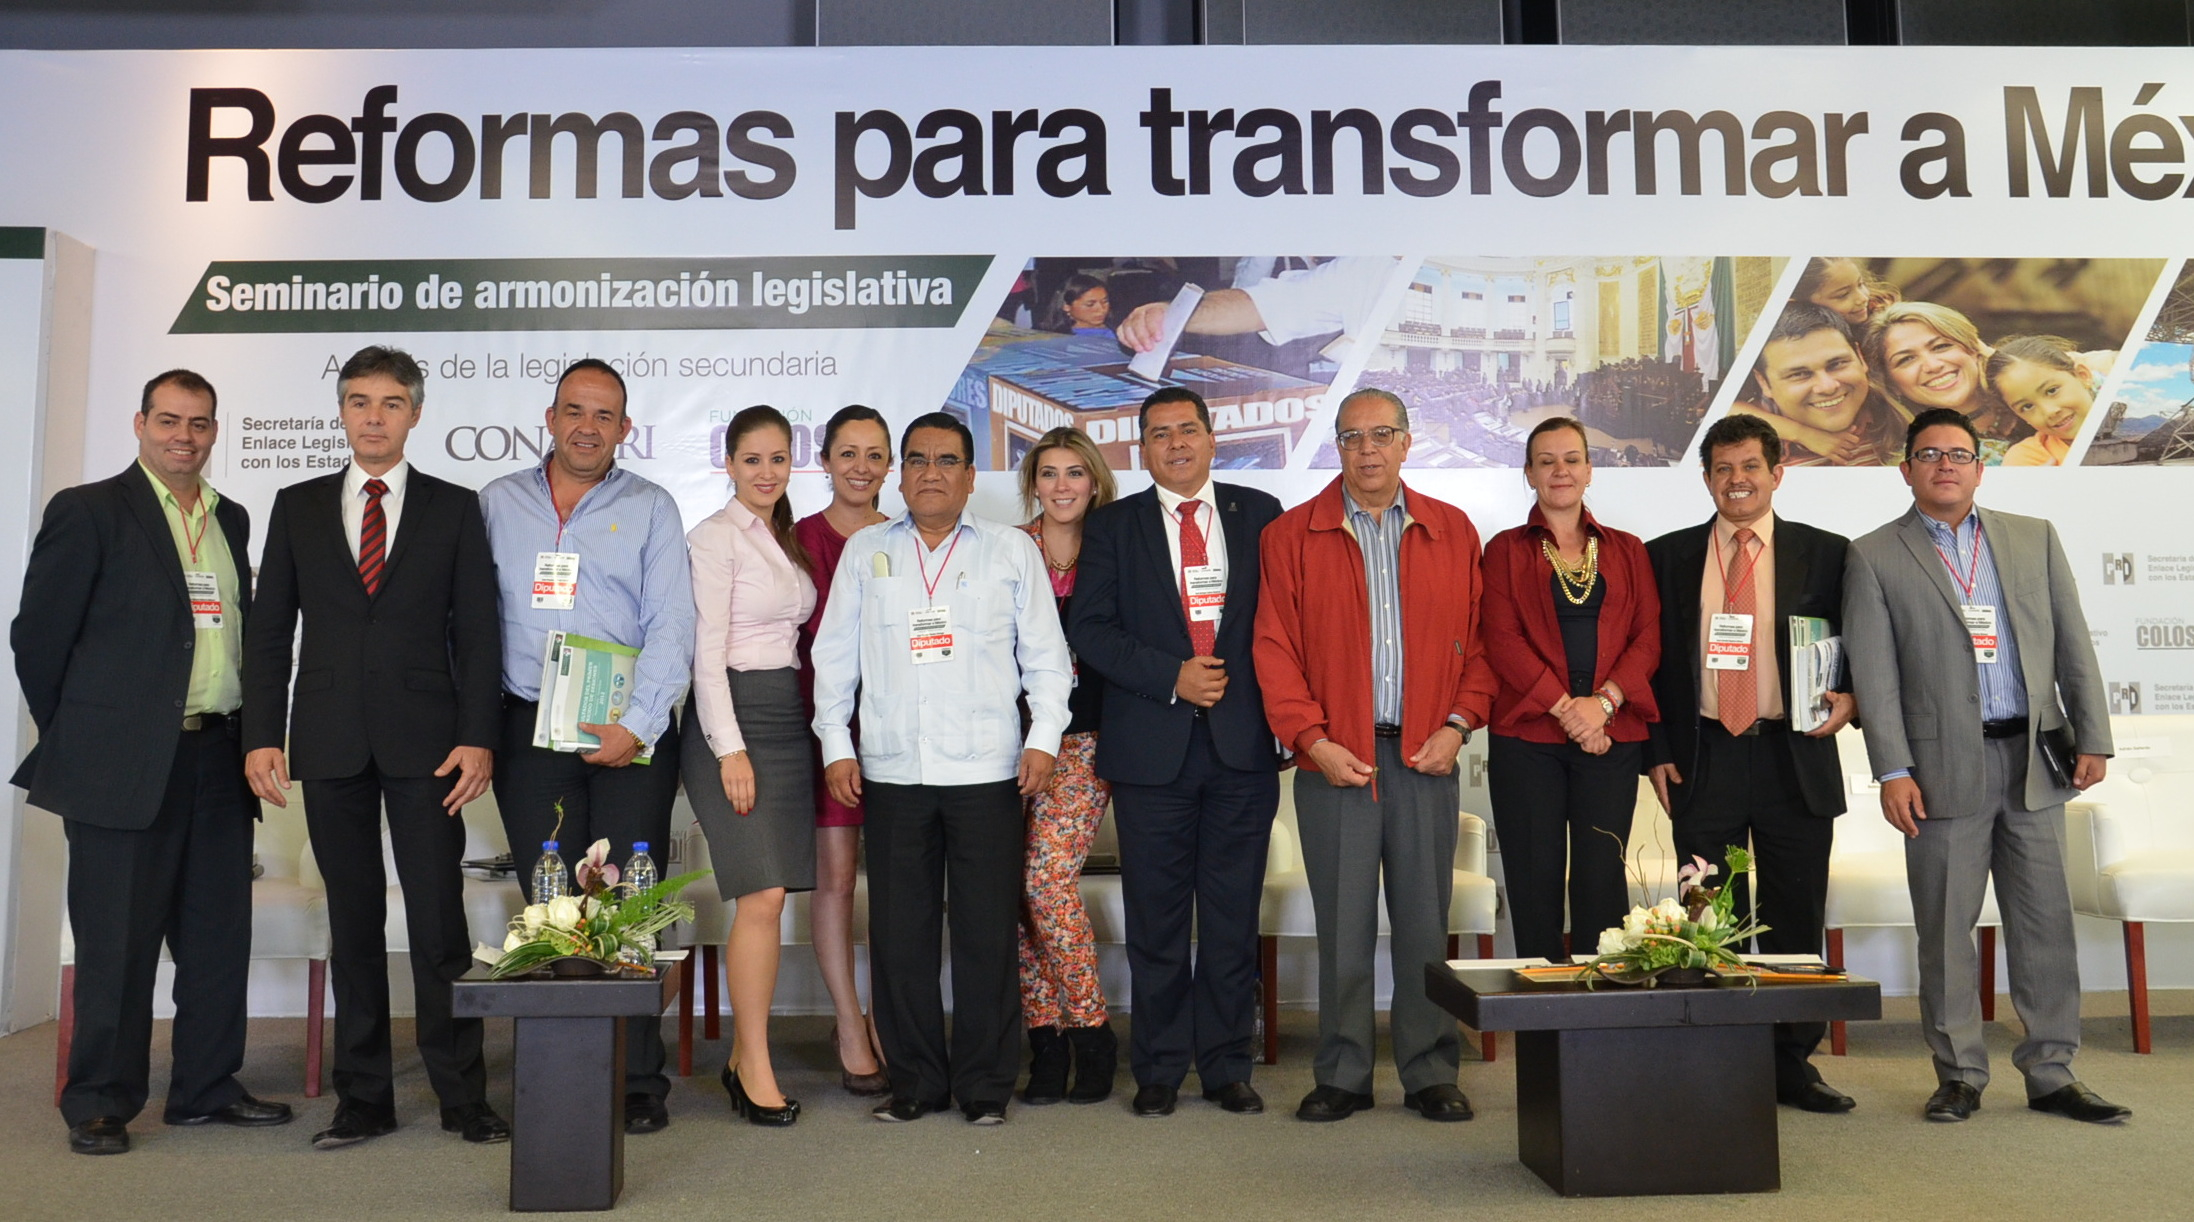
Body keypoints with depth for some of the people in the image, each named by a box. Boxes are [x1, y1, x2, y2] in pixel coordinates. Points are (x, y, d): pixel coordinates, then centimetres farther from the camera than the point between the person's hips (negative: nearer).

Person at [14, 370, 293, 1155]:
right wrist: (76, 739, 1)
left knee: (219, 936, 10)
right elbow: (38, 635, -3)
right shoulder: (88, 512, -3)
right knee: (117, 942, 3)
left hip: (216, 759, 6)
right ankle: (99, 1103, 16)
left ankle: (207, 1088, 23)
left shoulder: (230, 521, 14)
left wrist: (249, 733, 7)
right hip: (124, 764, -5)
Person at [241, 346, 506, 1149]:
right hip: (330, 743, 2)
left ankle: (462, 1096, 9)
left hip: (424, 742, -2)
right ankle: (363, 1097, 17)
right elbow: (269, 630, 9)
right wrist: (261, 736, 0)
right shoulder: (297, 507, 11)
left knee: (439, 918, -1)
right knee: (352, 920, 8)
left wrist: (477, 738, -7)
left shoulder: (454, 508, 5)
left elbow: (477, 631, 1)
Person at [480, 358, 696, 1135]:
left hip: (632, 736, -1)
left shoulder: (651, 509, 8)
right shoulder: (497, 504, 13)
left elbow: (671, 629, -1)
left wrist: (637, 727, -12)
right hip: (528, 730, 2)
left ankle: (637, 1081, 4)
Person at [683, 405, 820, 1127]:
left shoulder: (787, 543, 17)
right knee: (762, 896, -12)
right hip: (732, 716, -7)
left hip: (786, 717, 7)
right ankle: (756, 1067, -2)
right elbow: (707, 651, -11)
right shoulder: (715, 537, -6)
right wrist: (730, 748, -16)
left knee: (769, 897, 6)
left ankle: (744, 1057, 15)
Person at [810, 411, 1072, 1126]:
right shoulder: (865, 552, 12)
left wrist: (1044, 740, -2)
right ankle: (915, 1081, 18)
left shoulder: (1012, 551, 8)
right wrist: (836, 746, 6)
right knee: (899, 933, 4)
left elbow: (1045, 656, 8)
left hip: (987, 771, -1)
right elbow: (834, 656, 13)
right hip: (890, 771, 2)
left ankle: (985, 1084, 15)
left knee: (987, 933, 1)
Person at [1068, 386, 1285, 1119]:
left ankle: (1226, 1065, 19)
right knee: (1157, 919, 5)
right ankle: (1158, 1069, 18)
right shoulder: (1113, 527, 8)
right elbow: (1089, 629, 0)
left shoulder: (1259, 515, 10)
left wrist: (1248, 688, -3)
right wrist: (1173, 677, -10)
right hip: (1151, 747, 0)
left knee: (1234, 915, 6)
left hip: (1242, 740, 1)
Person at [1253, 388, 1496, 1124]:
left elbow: (1481, 638, 10)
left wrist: (1459, 723, -3)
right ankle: (1342, 1076, 15)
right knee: (1343, 924, 3)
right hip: (1334, 758, -1)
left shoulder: (1453, 532, 11)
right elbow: (1274, 649, 0)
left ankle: (1431, 1074, 17)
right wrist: (1313, 741, -8)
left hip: (1426, 758, 1)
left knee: (1426, 919, 5)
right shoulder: (1292, 536, 5)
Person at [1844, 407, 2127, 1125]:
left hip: (2035, 759, 3)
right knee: (1946, 928, 2)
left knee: (2045, 923, 7)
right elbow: (1874, 674, -3)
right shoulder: (1874, 557, 2)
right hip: (1945, 764, -3)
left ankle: (2050, 1074, 18)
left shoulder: (2034, 538, 13)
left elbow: (2073, 644, 11)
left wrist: (2092, 738, 4)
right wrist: (1893, 772, -9)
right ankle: (1960, 1074, 14)